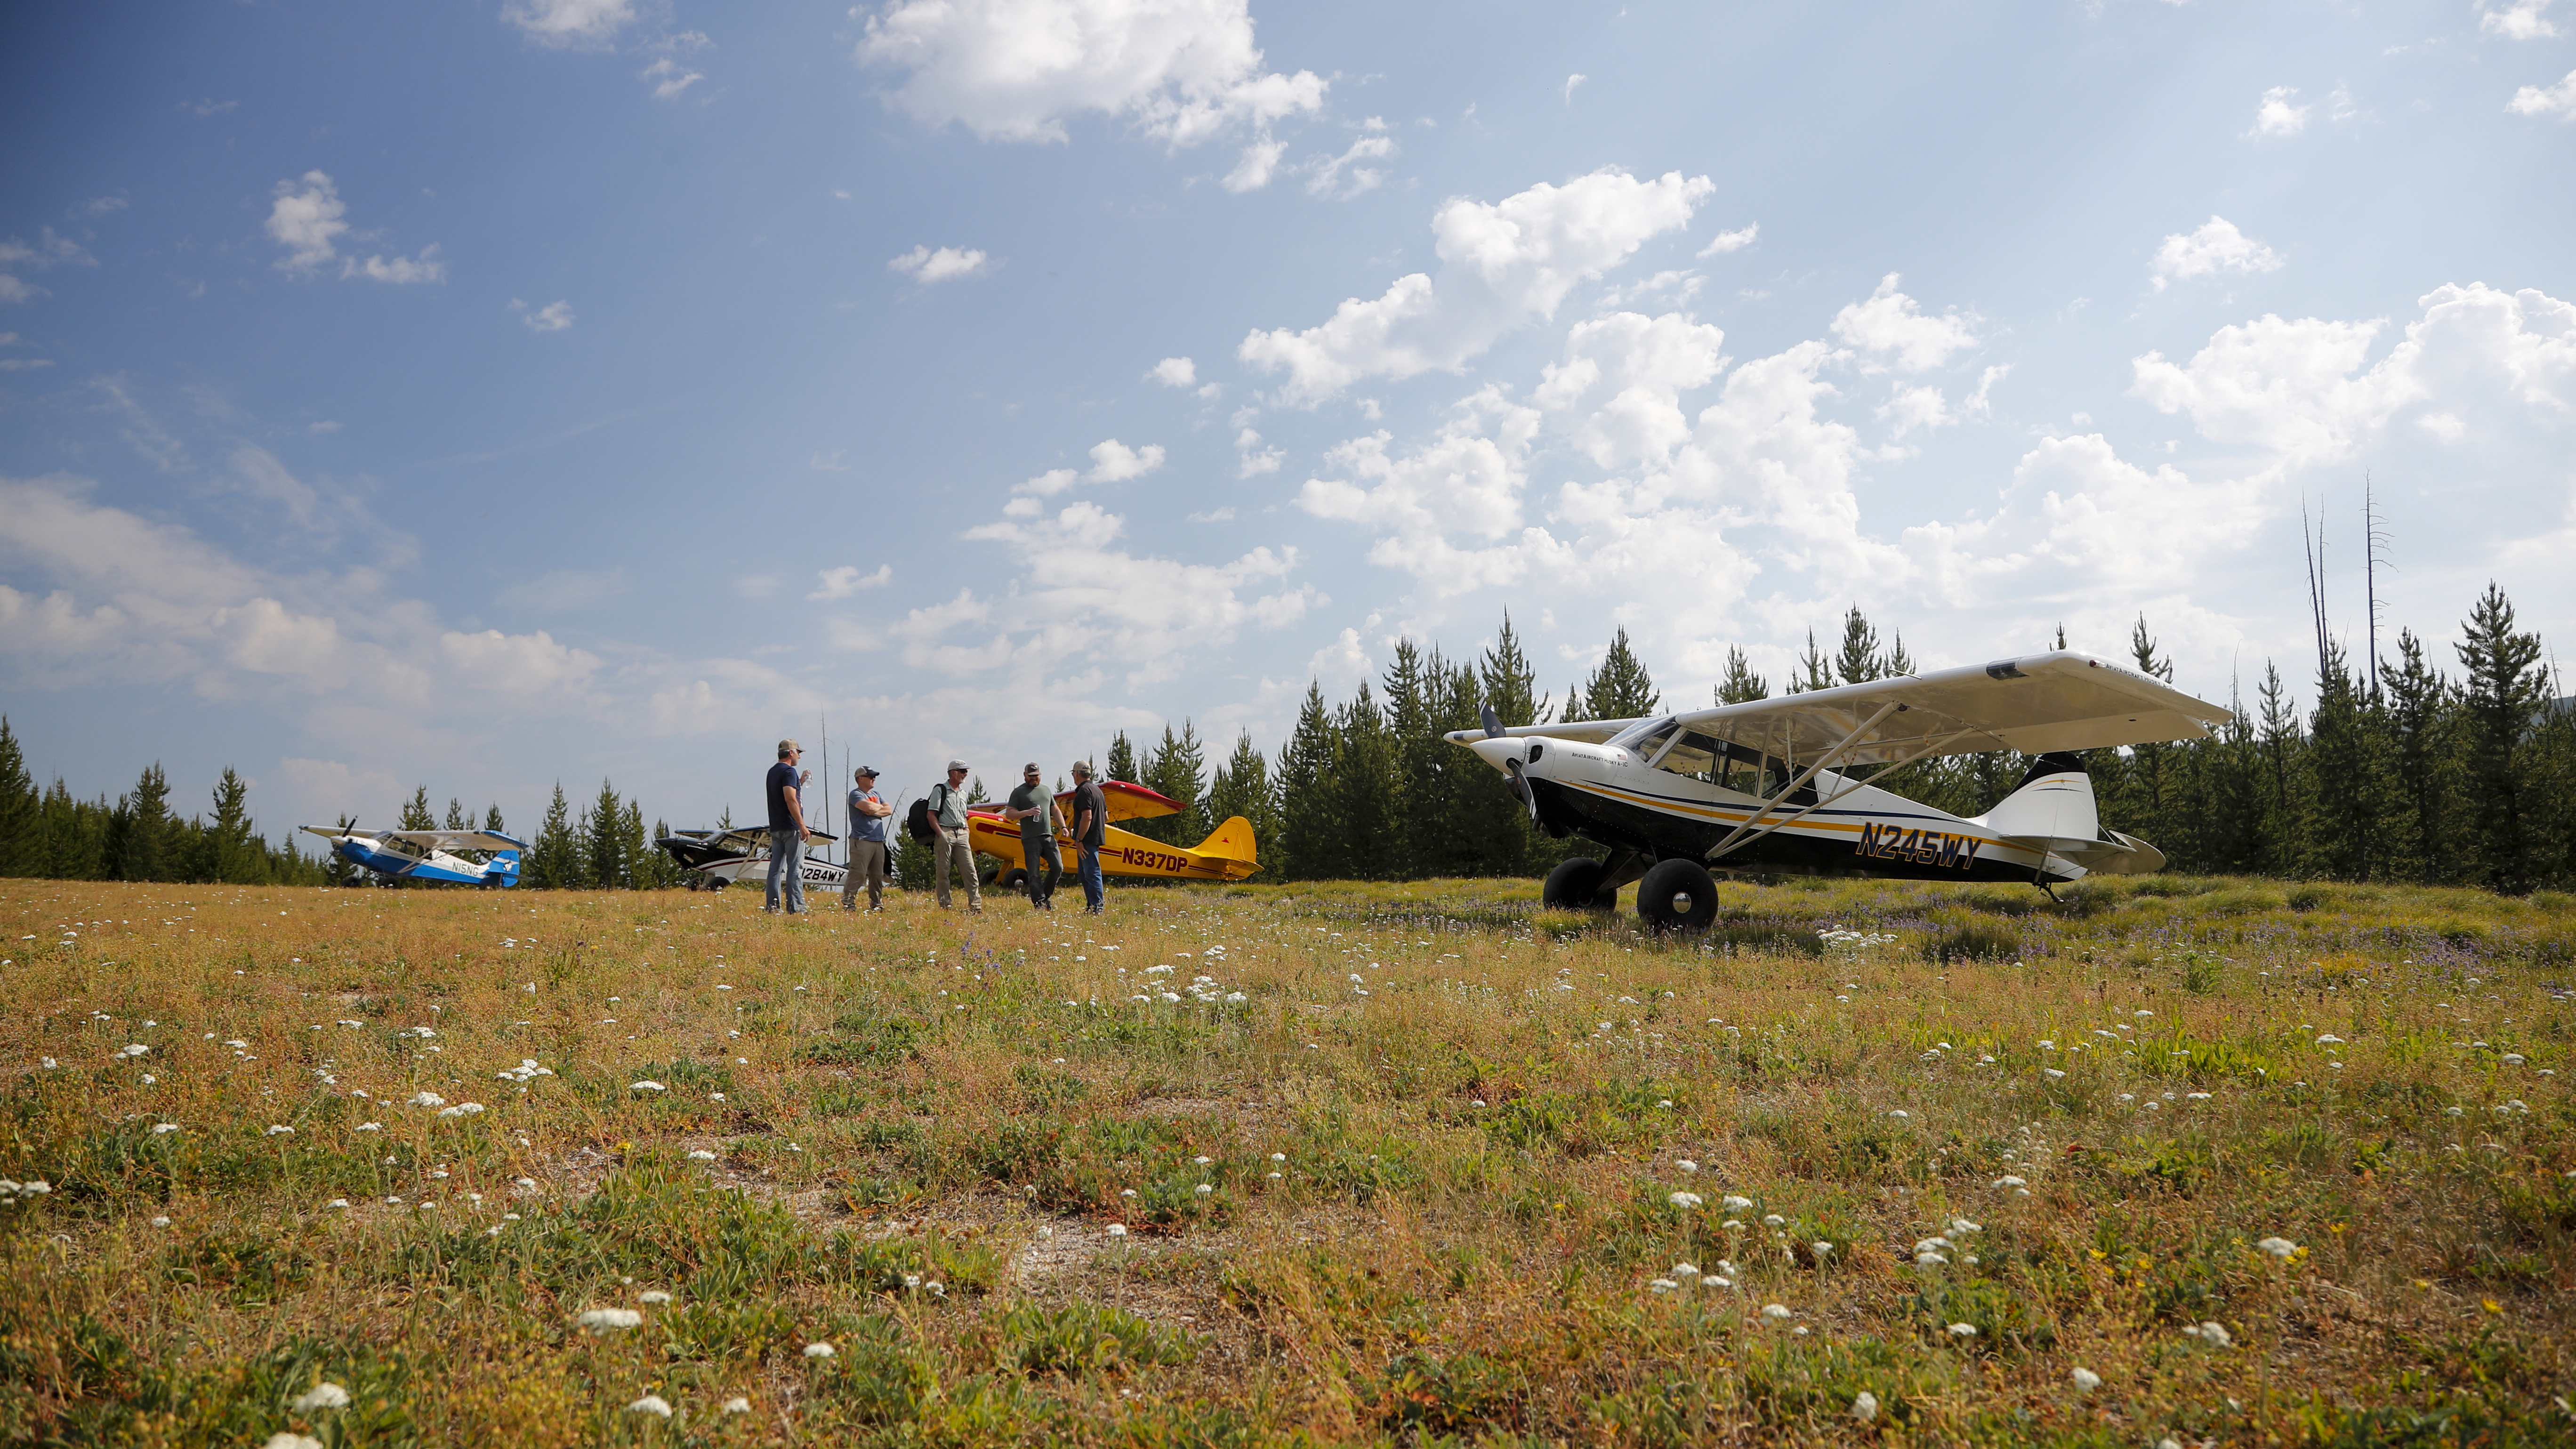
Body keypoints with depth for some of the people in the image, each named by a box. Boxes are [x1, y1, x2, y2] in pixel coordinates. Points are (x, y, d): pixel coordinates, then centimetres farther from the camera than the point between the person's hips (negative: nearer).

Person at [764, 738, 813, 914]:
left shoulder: (773, 772, 18)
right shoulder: (789, 771, -11)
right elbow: (790, 800, -21)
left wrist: (800, 781, 28)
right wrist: (802, 826, -22)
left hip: (775, 827, 9)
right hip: (791, 827, -9)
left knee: (776, 867, 7)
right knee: (795, 868, -8)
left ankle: (773, 906, 6)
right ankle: (796, 907, -10)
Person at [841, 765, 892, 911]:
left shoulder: (876, 794, 20)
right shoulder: (856, 794, -5)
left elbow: (889, 810, 10)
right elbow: (868, 807, -22)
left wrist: (875, 812, -8)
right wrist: (880, 807, 0)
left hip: (878, 841, 8)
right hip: (862, 840, -8)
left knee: (878, 875, 9)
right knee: (857, 874, -11)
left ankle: (877, 903, 15)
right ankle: (848, 903, -8)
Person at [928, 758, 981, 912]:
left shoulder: (963, 792, 21)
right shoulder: (940, 789, -1)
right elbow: (931, 814, -7)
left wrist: (966, 833, 13)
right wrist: (941, 834, -17)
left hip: (961, 834, 6)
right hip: (945, 833, -6)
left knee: (970, 870, -3)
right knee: (943, 872, -2)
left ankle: (976, 905, -4)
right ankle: (944, 905, 5)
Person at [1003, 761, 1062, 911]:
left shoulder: (1046, 789, 20)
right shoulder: (1018, 792, 4)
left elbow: (1055, 810, 26)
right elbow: (1009, 814, -2)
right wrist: (1027, 813, -15)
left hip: (1048, 836, 4)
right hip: (1030, 839, -4)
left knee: (1058, 868, -3)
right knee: (1034, 874, -3)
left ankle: (1046, 896, 16)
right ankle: (1039, 904, 1)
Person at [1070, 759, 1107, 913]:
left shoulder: (1084, 791, -13)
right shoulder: (1097, 790, 18)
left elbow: (1087, 817, -22)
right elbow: (1106, 817, 22)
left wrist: (1079, 840, -20)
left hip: (1088, 840, -10)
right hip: (1096, 837, 10)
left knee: (1092, 873, -10)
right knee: (1085, 873, 16)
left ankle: (1098, 906, -11)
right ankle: (1091, 906, 18)